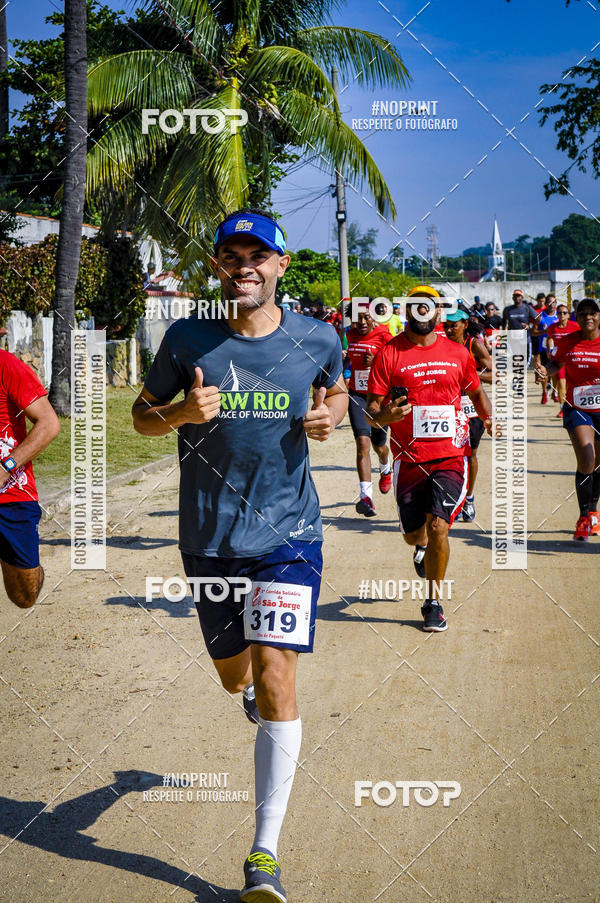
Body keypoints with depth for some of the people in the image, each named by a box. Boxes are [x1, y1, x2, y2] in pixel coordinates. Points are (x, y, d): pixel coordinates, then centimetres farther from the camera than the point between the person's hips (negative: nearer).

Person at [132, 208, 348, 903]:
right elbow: (143, 414, 6)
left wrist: (329, 417, -5)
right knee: (233, 675, 18)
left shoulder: (317, 340, -2)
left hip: (289, 533, -2)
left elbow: (337, 390, 19)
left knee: (275, 681, -12)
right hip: (210, 537, 2)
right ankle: (254, 689, 59)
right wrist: (181, 412, -16)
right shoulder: (187, 339, -4)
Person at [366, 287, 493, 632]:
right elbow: (371, 411, -2)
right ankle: (423, 546, 52)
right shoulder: (389, 354, -2)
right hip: (409, 459, 0)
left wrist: (489, 418, 5)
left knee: (438, 526, -15)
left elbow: (476, 390, 23)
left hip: (450, 457, 0)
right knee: (413, 532, 12)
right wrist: (385, 415, -24)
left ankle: (434, 602, 3)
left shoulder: (457, 353, 6)